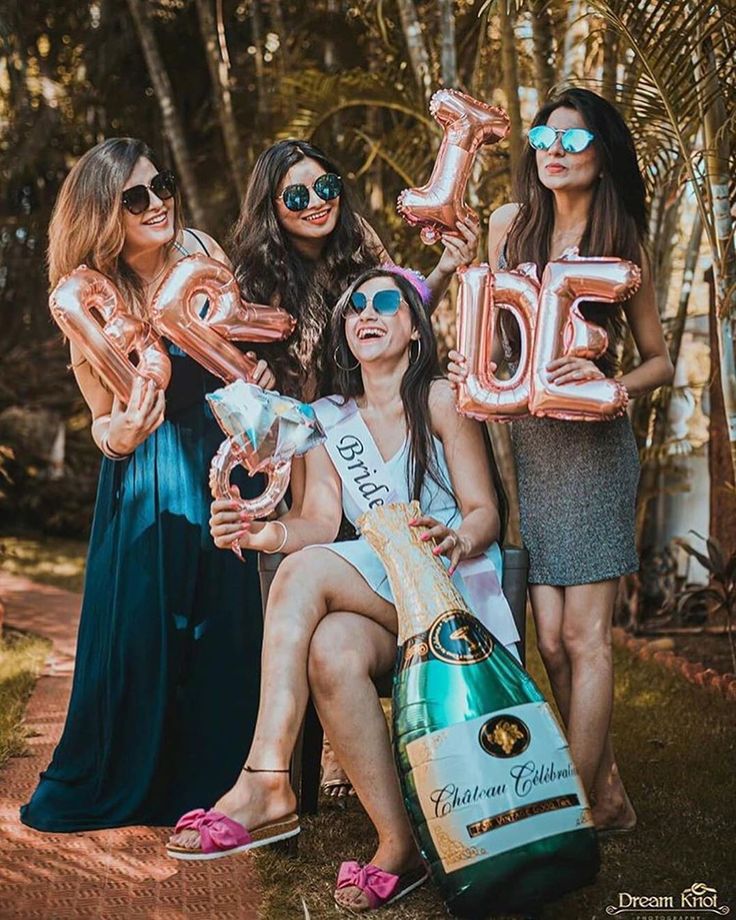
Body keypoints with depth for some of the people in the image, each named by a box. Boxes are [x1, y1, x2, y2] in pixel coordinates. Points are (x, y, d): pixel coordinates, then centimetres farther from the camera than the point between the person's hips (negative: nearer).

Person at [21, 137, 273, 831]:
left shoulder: (201, 253, -7)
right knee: (140, 627, 0)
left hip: (226, 457, 2)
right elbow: (105, 424, -2)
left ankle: (215, 780, 23)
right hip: (146, 479, -2)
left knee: (229, 624, 4)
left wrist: (259, 372, -12)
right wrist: (118, 437, -24)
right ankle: (121, 783, 22)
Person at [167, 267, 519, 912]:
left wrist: (453, 539, -29)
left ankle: (266, 786, -34)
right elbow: (320, 522, 4)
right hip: (376, 596, 4)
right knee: (332, 649, -34)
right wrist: (267, 533, -18)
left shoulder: (441, 400, 1)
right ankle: (399, 845, -30)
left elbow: (485, 514, -5)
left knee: (305, 572, -31)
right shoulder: (328, 419, 16)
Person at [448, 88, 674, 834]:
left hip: (593, 444, -4)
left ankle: (578, 802, 2)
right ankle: (607, 792, 17)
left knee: (583, 634, -6)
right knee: (551, 641, 3)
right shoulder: (509, 228, 7)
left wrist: (608, 384, -17)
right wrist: (471, 366, -1)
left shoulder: (620, 242, -2)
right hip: (528, 442, 4)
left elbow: (659, 361, 3)